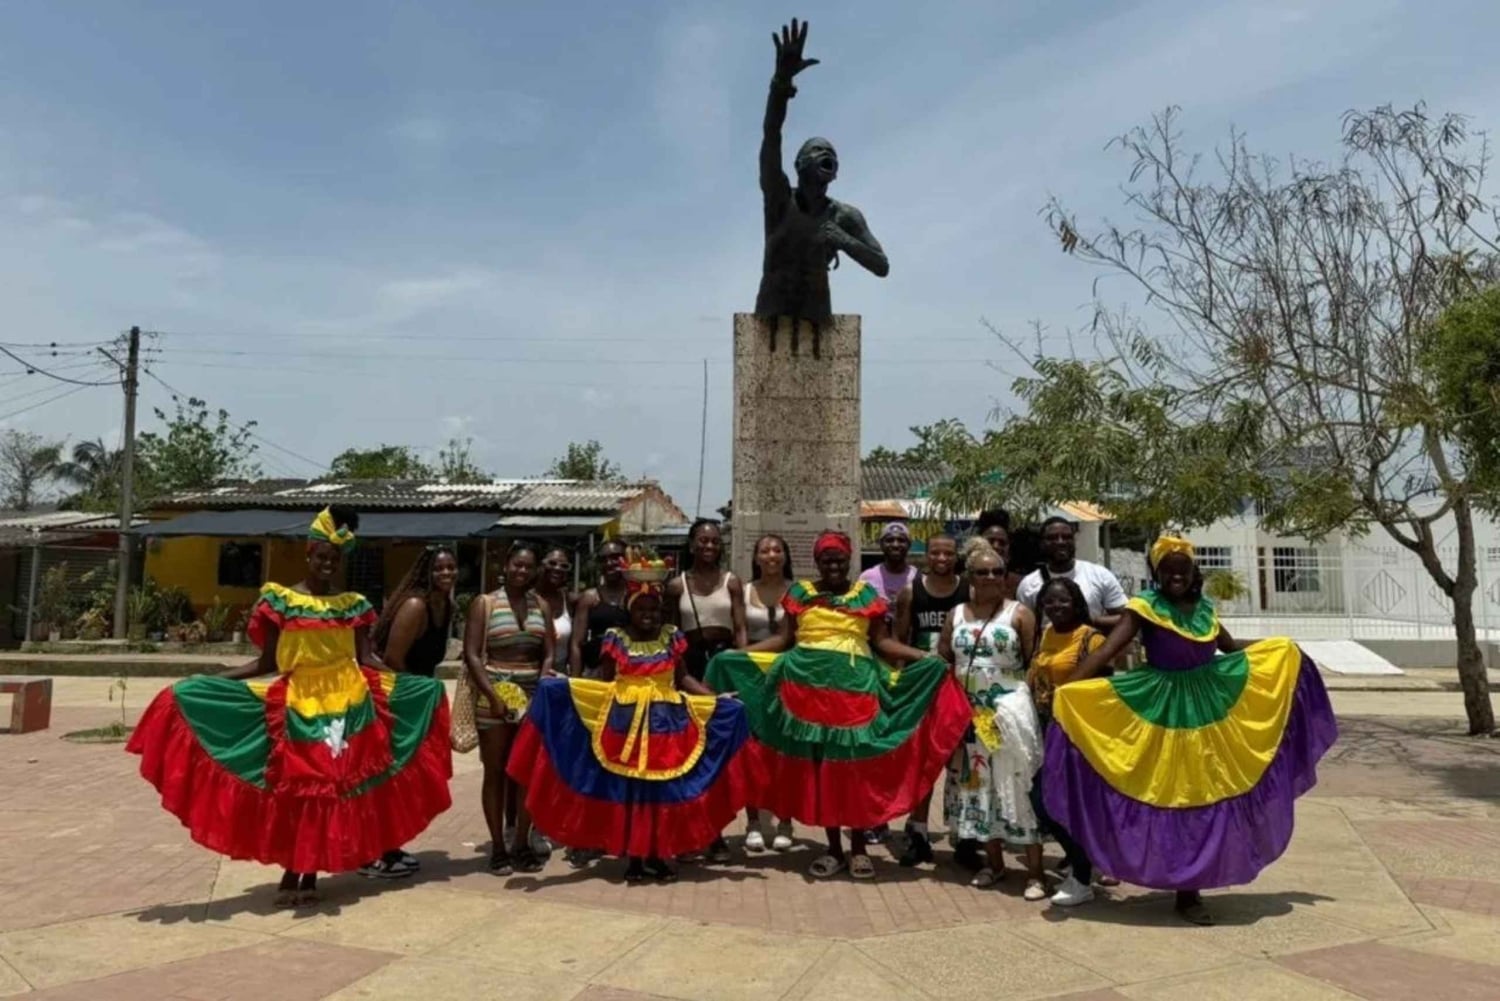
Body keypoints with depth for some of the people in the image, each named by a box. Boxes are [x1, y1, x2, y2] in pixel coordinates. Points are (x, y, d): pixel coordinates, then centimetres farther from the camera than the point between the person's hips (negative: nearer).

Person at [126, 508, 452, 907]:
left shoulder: (353, 604, 6)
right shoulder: (278, 600, -1)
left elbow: (368, 659, 4)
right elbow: (267, 662, 0)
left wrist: (413, 681, -3)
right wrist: (210, 680, -10)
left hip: (348, 705, 2)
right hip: (296, 707, -2)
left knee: (333, 790, 5)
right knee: (294, 790, 1)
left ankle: (310, 875, 17)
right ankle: (291, 873, 15)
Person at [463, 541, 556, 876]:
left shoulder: (541, 604, 9)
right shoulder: (485, 603, -1)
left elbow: (550, 653, 7)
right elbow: (472, 655, -7)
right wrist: (493, 695, -16)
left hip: (533, 694, 3)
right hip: (494, 692, -3)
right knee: (495, 772, 3)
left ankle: (522, 843, 16)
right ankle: (498, 847, 11)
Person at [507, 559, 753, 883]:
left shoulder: (673, 638, 4)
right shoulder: (616, 639, 0)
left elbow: (683, 678, 8)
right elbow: (603, 682, 2)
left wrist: (715, 699, -3)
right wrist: (567, 688, -12)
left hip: (666, 721, 1)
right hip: (626, 722, -1)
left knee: (663, 789, 4)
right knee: (628, 790, 2)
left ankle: (657, 855, 18)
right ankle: (634, 857, 15)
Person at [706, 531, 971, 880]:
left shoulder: (866, 594, 6)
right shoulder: (800, 593, 8)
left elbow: (883, 641, 4)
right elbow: (783, 639, 7)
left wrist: (923, 658, -9)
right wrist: (737, 655, -2)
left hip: (854, 687, -1)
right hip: (810, 686, 1)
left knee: (856, 766, 0)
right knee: (818, 766, 4)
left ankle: (858, 847, 14)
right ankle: (833, 848, 16)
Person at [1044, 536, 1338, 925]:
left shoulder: (1204, 610, 8)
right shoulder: (1144, 608, -10)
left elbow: (1232, 648, 26)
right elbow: (1107, 651, -20)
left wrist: (1286, 652, 19)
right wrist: (1065, 689, -33)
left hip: (1209, 707, 6)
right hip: (1162, 712, -6)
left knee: (1206, 797, 11)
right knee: (1171, 796, -1)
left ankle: (1190, 885, 26)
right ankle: (1185, 890, 11)